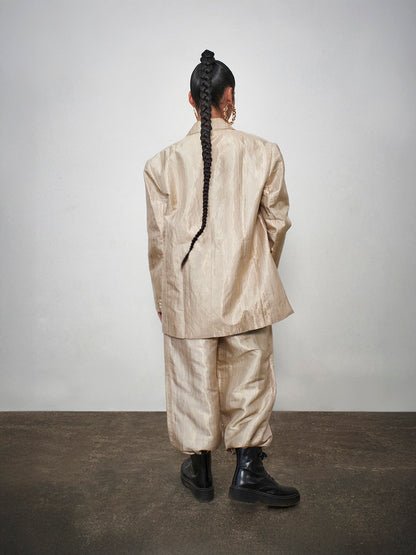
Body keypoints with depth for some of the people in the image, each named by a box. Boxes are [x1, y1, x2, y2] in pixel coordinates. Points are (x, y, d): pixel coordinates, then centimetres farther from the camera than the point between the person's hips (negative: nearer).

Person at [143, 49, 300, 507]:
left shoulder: (163, 163, -5)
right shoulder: (264, 153, -6)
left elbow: (159, 239, 0)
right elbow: (278, 222, 2)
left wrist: (164, 299, 11)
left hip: (187, 294, 1)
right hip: (246, 293, 0)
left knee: (193, 381, 14)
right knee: (249, 380, 15)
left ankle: (199, 471, 31)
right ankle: (248, 472, 23)